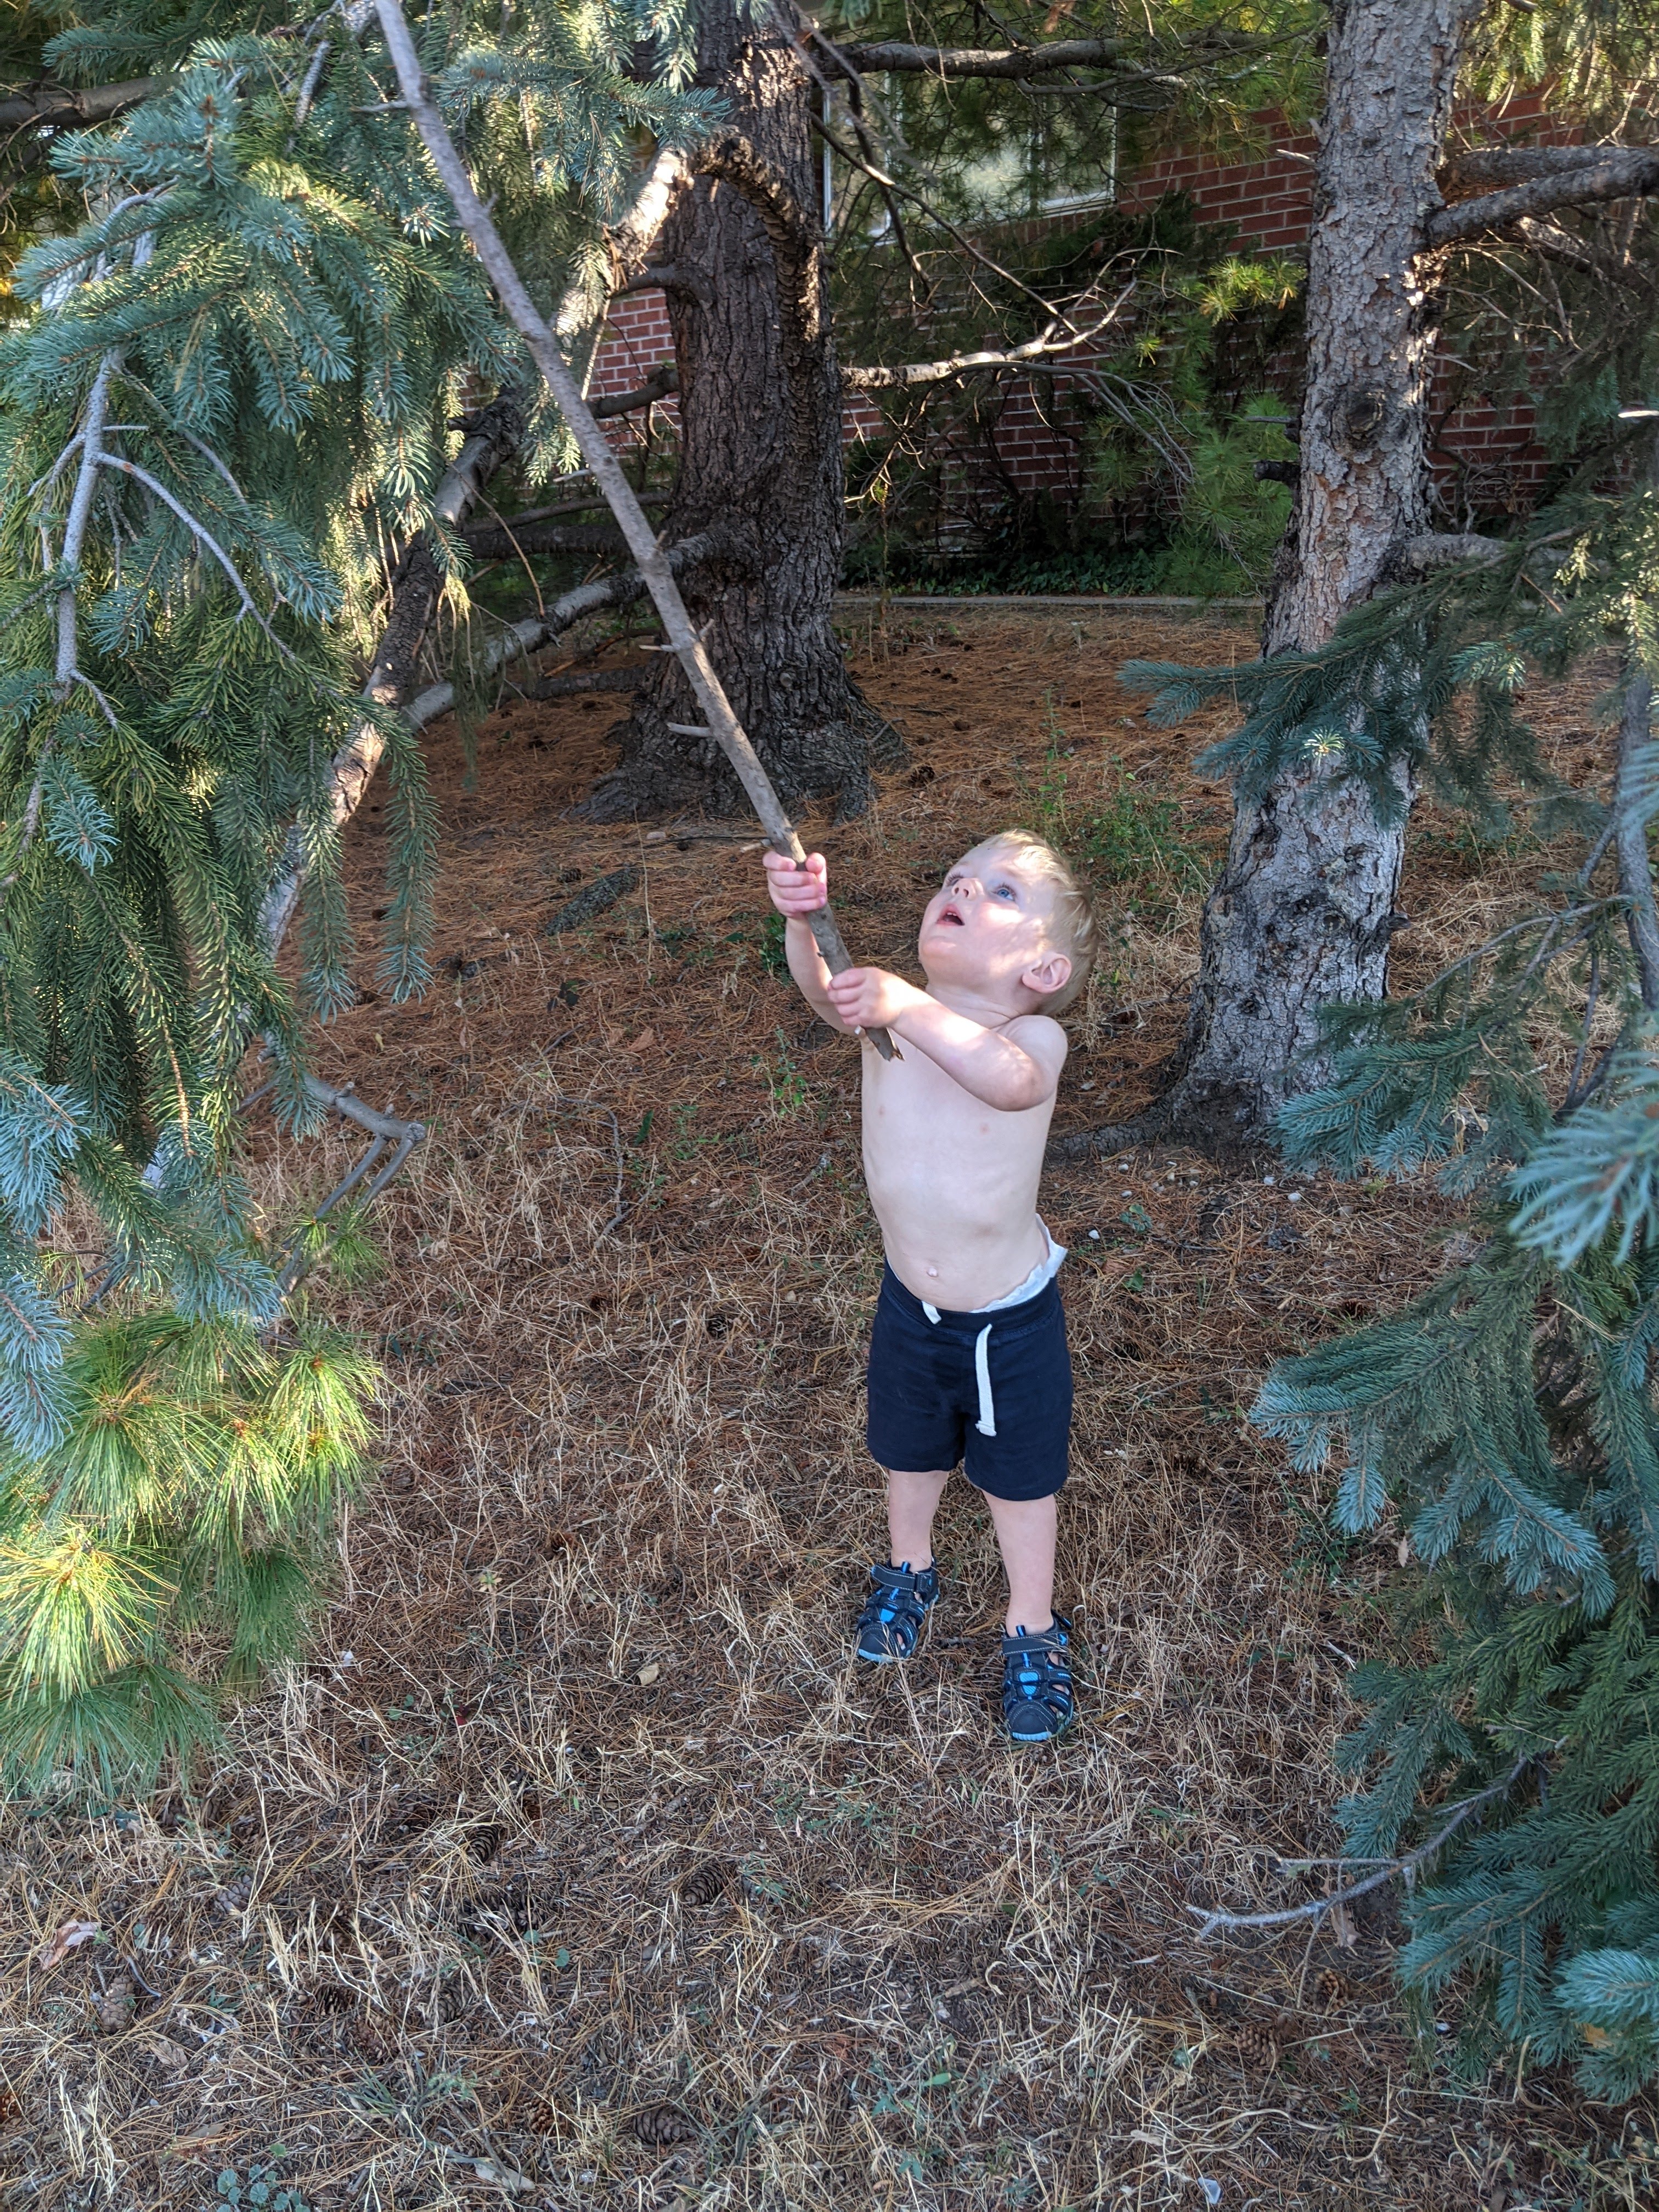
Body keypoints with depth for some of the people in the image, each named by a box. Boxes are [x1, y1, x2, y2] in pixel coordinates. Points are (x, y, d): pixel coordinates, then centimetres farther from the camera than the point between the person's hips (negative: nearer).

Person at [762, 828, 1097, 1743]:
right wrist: (802, 922, -59)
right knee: (909, 1453, 28)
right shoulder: (885, 1008, -16)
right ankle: (909, 1571, 58)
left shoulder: (1035, 1036, -25)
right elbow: (823, 989, -38)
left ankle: (1033, 1630, 45)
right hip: (908, 1301, 4)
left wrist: (904, 1008, -62)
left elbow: (1010, 1078, -49)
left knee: (1020, 1480, 18)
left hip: (1012, 1316, -3)